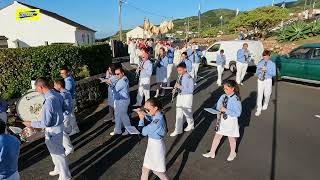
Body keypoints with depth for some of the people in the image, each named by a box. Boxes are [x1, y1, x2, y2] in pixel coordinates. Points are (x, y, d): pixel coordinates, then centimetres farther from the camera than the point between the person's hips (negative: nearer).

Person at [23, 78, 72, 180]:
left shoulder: (48, 101, -31)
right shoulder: (57, 95, -4)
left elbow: (46, 123, -25)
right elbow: (62, 109, 11)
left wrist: (31, 124, -10)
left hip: (53, 130, -8)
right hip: (59, 125, 9)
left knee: (57, 153, 10)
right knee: (55, 151, 27)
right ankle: (58, 168, 49)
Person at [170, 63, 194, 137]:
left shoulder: (189, 78, -19)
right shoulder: (180, 76, 2)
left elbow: (191, 90, -21)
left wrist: (181, 87, -25)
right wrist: (176, 86, -7)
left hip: (187, 96, -6)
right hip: (180, 95, 7)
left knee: (187, 112, 11)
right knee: (179, 113, 9)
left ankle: (191, 125, 40)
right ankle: (178, 130, 18)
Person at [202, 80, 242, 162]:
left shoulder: (236, 99, -22)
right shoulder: (223, 96, -4)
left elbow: (238, 113, -23)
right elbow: (218, 106, 10)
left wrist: (225, 110, -26)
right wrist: (219, 111, -11)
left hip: (231, 122, -5)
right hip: (222, 120, 5)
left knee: (231, 138, 17)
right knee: (217, 136, 15)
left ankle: (232, 153, 44)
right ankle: (212, 153, 31)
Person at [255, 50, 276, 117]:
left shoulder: (272, 64, -1)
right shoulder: (260, 63, 4)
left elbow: (274, 73, -7)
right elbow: (256, 73, 5)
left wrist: (267, 70, -20)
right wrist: (260, 71, -16)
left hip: (268, 80, -1)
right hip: (260, 80, 1)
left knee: (267, 94, 9)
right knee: (259, 94, -4)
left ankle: (265, 104, 40)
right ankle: (259, 109, 0)